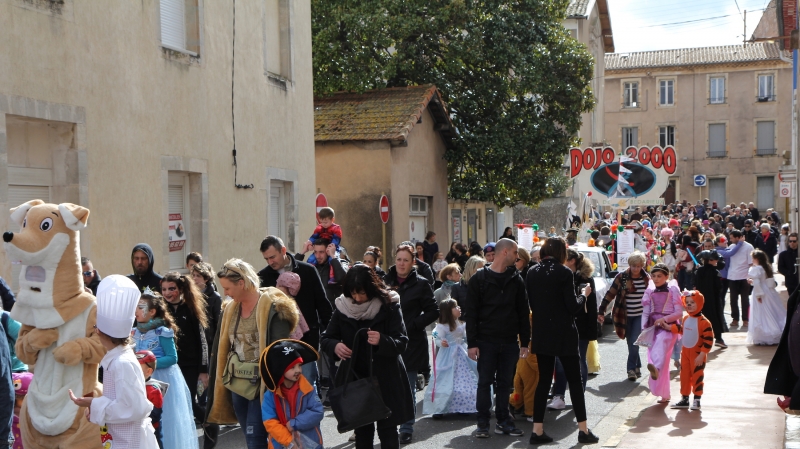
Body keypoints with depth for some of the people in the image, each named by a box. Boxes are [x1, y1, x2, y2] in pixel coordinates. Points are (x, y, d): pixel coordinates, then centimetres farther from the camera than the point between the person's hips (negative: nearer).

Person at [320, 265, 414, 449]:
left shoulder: (389, 306, -11)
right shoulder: (342, 307, -2)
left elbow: (402, 342, -13)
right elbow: (326, 339, 5)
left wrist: (382, 341, -34)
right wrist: (335, 345, -19)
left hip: (386, 378, -3)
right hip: (355, 377, 3)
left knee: (387, 429, 1)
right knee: (361, 430, 13)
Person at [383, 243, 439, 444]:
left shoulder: (421, 284, -2)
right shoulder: (385, 281, 7)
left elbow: (433, 312, -3)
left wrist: (412, 325, -13)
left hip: (411, 343, -3)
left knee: (408, 389, 4)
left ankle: (407, 429, 13)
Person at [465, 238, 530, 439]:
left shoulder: (516, 280, 8)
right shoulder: (479, 279, -3)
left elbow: (523, 312, 9)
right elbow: (471, 313, -4)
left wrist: (524, 341, 5)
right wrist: (472, 343, -9)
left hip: (509, 342, 3)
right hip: (486, 341, -3)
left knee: (505, 382, 8)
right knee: (485, 382, 2)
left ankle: (503, 421, 18)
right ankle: (483, 423, 10)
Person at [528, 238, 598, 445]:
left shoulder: (532, 273, 3)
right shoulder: (564, 273, -13)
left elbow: (531, 303, 9)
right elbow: (573, 306, -12)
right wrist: (584, 294, 5)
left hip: (541, 333, 5)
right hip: (563, 334, -5)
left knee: (544, 379, 10)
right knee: (575, 380, 5)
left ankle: (537, 430, 8)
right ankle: (583, 430, 9)